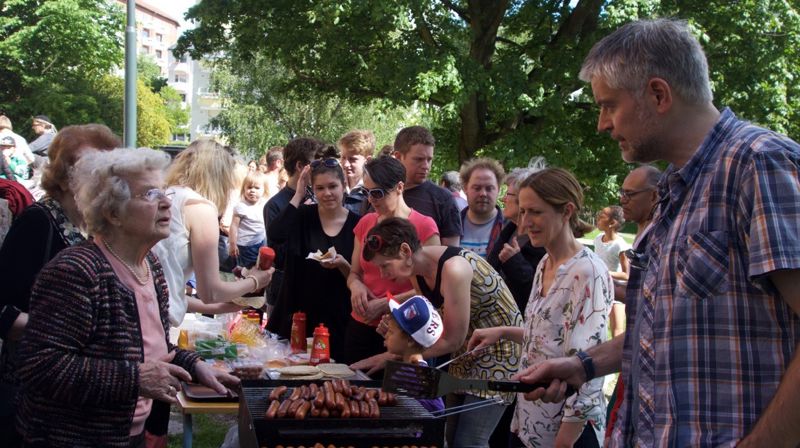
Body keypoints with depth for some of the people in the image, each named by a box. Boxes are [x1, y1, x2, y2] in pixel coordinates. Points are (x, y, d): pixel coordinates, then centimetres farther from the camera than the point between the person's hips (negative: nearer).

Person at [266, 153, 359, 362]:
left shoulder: (356, 224, -3)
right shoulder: (304, 216, 0)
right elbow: (275, 235, -21)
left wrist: (343, 265, -21)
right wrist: (298, 195, -15)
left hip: (338, 319, -1)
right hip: (299, 315, 1)